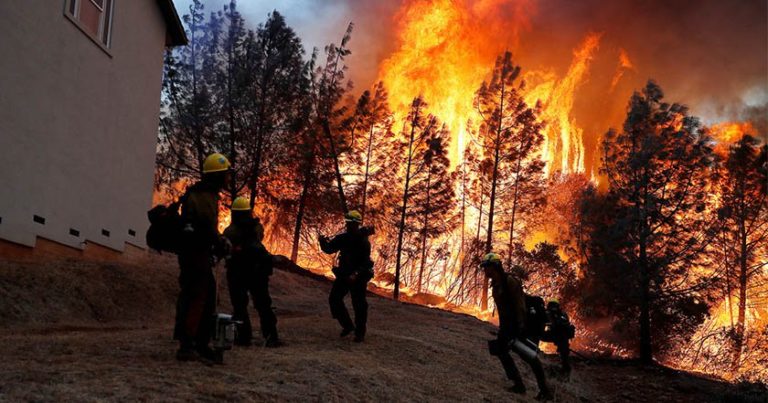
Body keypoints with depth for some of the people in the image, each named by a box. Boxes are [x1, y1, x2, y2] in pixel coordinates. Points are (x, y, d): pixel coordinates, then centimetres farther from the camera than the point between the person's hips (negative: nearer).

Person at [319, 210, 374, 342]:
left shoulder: (363, 241, -16)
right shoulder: (343, 238, 2)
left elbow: (366, 262, -21)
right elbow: (329, 249, 5)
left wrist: (356, 275, -32)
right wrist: (323, 242, -16)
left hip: (358, 277, -6)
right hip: (343, 274, 6)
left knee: (359, 305, 0)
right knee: (334, 299, 4)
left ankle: (360, 333, 13)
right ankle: (348, 325, 20)